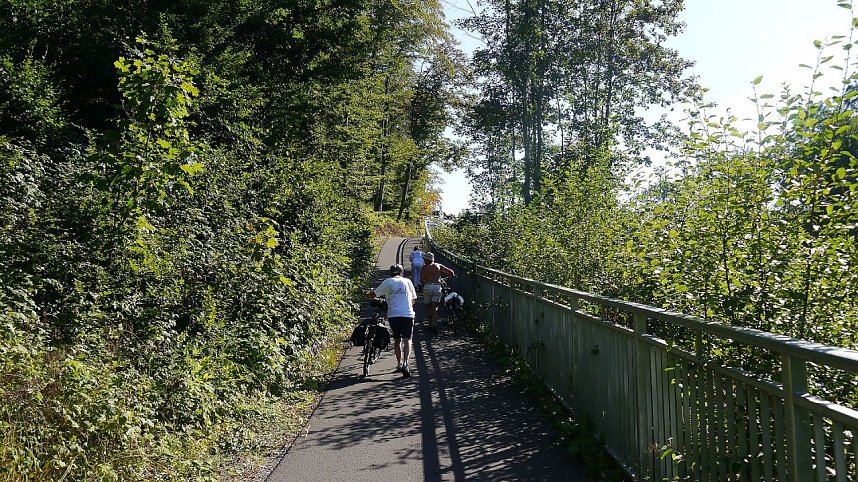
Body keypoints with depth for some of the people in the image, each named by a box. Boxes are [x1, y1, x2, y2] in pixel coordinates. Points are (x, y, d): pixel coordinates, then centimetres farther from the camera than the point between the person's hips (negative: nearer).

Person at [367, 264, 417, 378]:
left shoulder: (387, 282, 8)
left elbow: (371, 295, 10)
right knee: (407, 339, 2)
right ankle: (405, 363, -16)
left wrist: (369, 292, 33)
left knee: (397, 340, 16)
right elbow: (413, 299, 19)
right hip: (408, 314, 0)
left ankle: (399, 364, 18)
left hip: (393, 315, 1)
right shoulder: (407, 281, 12)